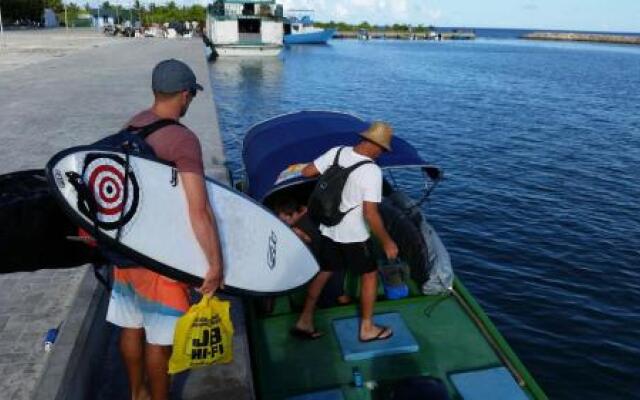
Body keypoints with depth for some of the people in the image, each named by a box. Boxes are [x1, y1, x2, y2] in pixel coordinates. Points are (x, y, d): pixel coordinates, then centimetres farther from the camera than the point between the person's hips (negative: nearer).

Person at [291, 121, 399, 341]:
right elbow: (370, 213, -25)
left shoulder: (337, 152, -7)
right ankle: (367, 329, 25)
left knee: (324, 272, 20)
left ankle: (304, 322, 27)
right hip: (353, 236, -6)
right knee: (370, 274, 14)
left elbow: (307, 172, -1)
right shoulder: (372, 171, -23)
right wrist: (387, 241, -13)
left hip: (329, 230, 6)